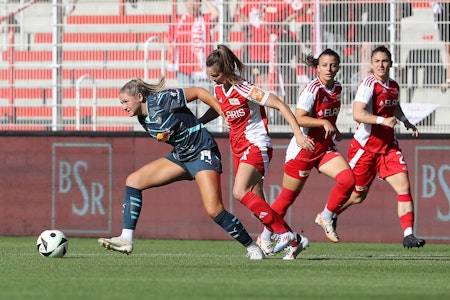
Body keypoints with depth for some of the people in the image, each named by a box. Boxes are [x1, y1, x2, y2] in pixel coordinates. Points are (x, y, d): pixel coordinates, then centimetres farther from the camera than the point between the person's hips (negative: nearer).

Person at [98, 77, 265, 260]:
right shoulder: (143, 119, 4)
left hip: (202, 152, -9)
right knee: (133, 181, -3)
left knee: (214, 211, -19)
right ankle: (126, 239, -7)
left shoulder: (160, 100, -19)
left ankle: (252, 247, -2)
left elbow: (199, 92, -13)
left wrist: (224, 114, -14)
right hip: (180, 157, 9)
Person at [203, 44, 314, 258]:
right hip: (238, 147, 8)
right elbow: (216, 109, 27)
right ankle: (293, 240, 12)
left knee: (240, 192, -24)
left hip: (256, 146, -8)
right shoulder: (218, 89, 4)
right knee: (256, 202, 4)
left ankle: (283, 232, -17)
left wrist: (298, 134, -25)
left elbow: (281, 105, -20)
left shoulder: (245, 89, -19)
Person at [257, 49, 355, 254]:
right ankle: (265, 237, 21)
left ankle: (326, 218, 3)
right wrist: (324, 123, -34)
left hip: (325, 148, 6)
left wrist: (334, 130, 9)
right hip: (303, 148, -6)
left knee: (348, 179, -18)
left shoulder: (337, 88, 6)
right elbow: (299, 119, -26)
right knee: (288, 197, 3)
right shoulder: (313, 89, -17)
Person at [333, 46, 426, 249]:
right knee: (357, 195, 8)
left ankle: (408, 235, -13)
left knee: (404, 186, -12)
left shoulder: (394, 86, 7)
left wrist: (407, 123, 17)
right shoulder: (369, 85, -16)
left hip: (388, 147, 5)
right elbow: (358, 114, -29)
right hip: (365, 147, -5)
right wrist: (382, 120, -40)